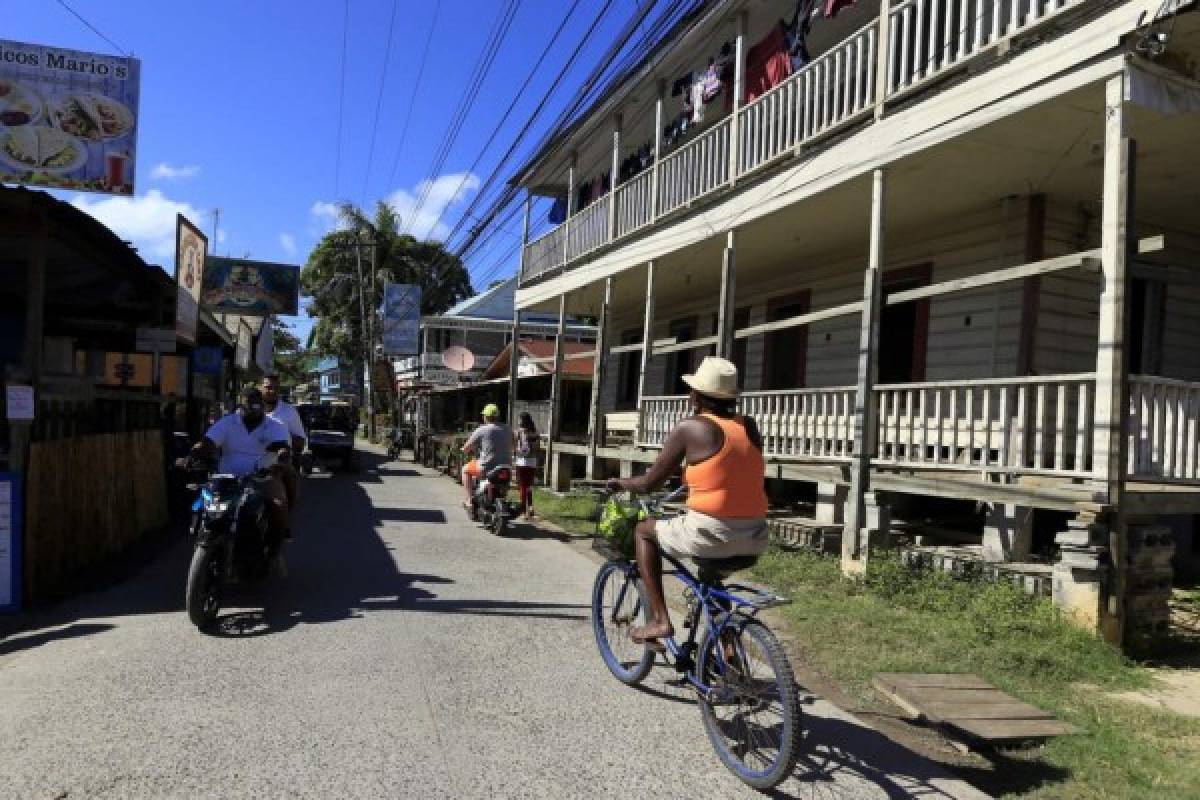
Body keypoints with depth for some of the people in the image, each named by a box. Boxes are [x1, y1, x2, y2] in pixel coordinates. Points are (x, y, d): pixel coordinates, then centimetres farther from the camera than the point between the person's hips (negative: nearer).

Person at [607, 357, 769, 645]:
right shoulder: (749, 425, 9)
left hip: (711, 535, -6)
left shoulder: (689, 428, -7)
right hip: (755, 540, 6)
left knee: (644, 530, 19)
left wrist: (621, 484, 19)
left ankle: (660, 620, 12)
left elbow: (649, 484, -1)